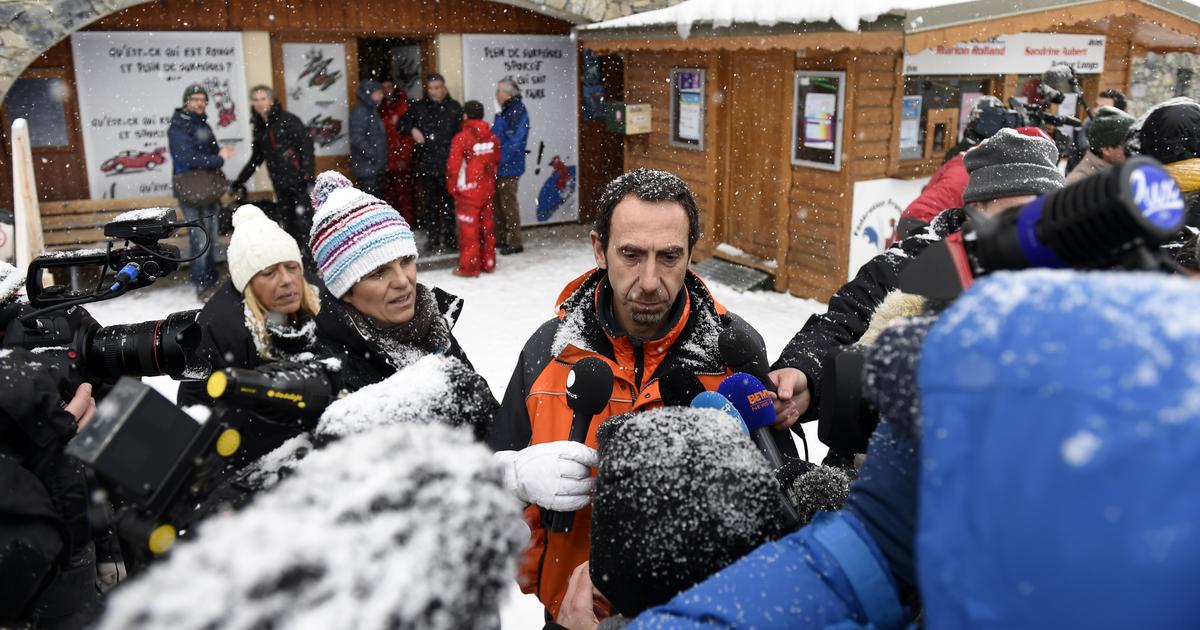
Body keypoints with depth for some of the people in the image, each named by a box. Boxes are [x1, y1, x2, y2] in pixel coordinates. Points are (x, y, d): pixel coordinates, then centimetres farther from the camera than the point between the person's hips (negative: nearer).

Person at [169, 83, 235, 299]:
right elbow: (188, 158, -20)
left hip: (209, 190, 8)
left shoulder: (203, 125, 16)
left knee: (211, 238, 13)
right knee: (200, 240, -9)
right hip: (191, 191, -8)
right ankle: (202, 286, -2)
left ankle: (212, 281, 23)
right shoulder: (178, 127, -9)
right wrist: (219, 159, -13)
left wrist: (220, 153, -4)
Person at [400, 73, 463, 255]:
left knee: (449, 202, 7)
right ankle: (433, 239, 14)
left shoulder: (454, 107, 2)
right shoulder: (419, 107, 5)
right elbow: (403, 123, 16)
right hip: (427, 164, 1)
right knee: (431, 203, 6)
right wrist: (412, 129, -6)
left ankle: (449, 237, 18)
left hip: (448, 163, -1)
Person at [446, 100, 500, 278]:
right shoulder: (492, 138, 3)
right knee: (487, 226, 14)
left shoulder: (461, 138, -15)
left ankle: (469, 267, 5)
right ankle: (488, 263, 22)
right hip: (487, 190, 6)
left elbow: (453, 167, -13)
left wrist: (452, 188, 0)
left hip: (468, 192, -6)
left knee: (469, 229, 1)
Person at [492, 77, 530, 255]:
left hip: (509, 168, -9)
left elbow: (513, 142, -21)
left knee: (508, 204, -4)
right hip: (500, 167, 9)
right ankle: (501, 239, 25)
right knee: (499, 203, 15)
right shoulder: (505, 112, 15)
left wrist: (497, 160, -21)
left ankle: (515, 242, 3)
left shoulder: (518, 111, -14)